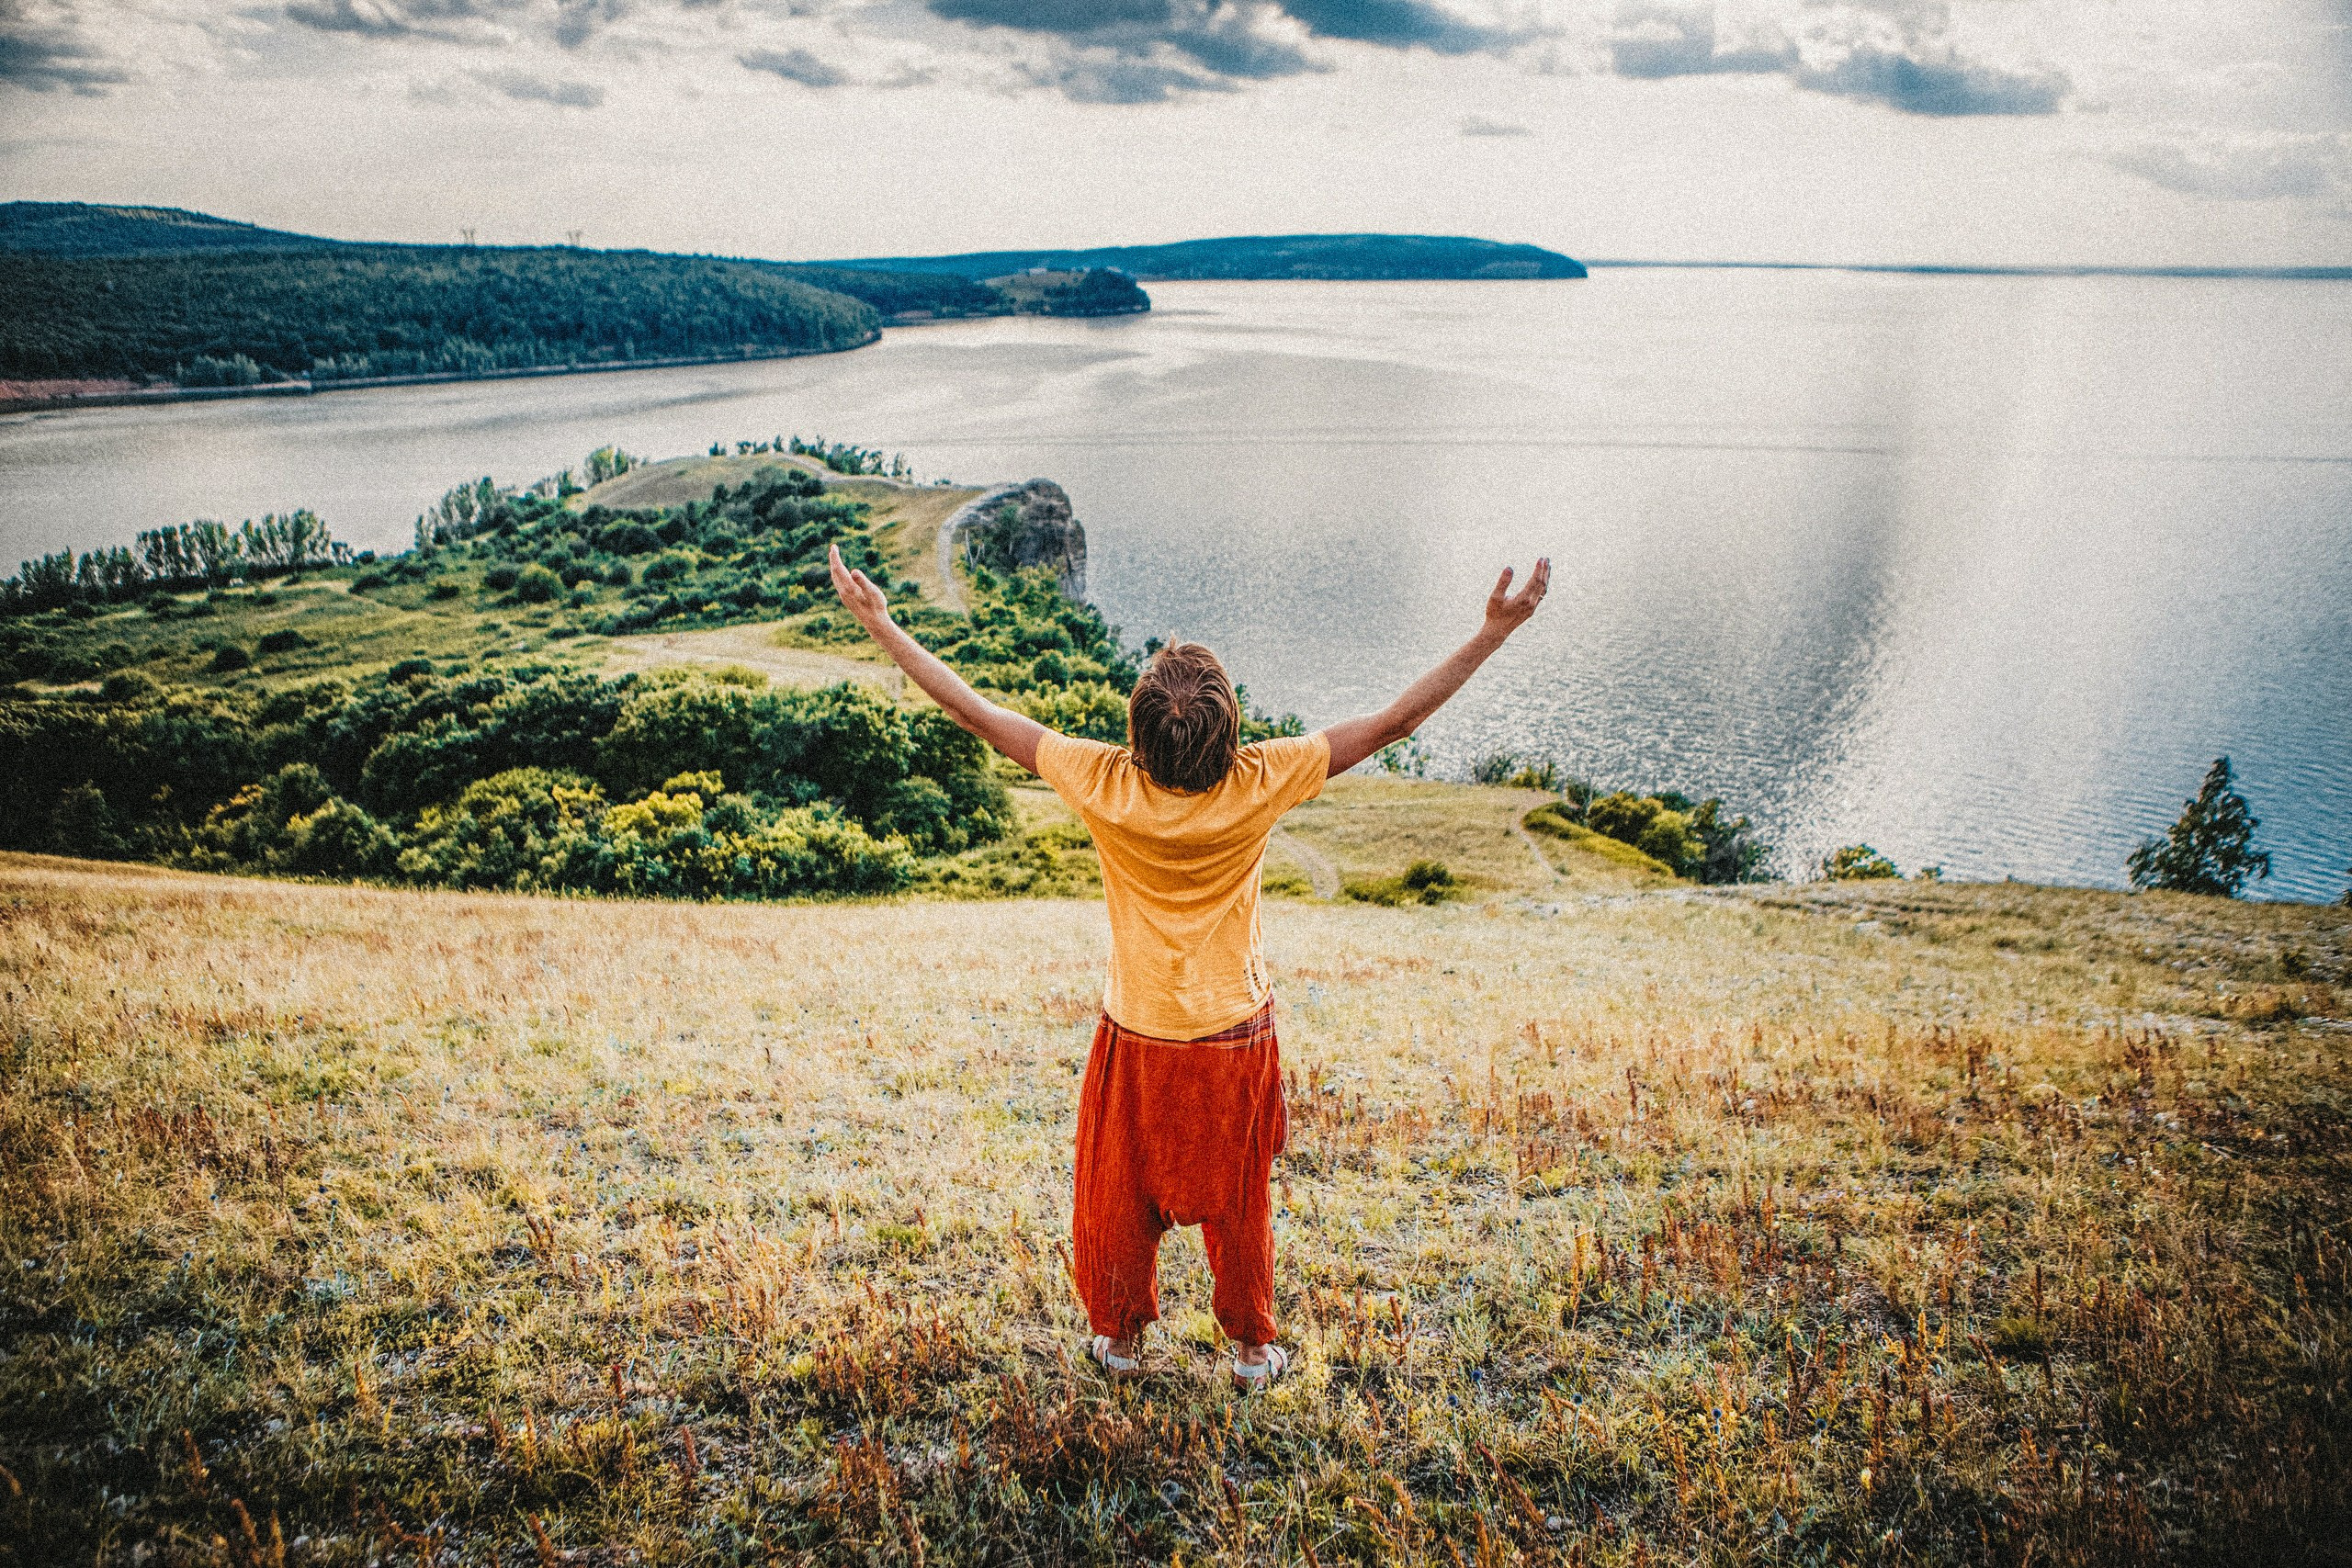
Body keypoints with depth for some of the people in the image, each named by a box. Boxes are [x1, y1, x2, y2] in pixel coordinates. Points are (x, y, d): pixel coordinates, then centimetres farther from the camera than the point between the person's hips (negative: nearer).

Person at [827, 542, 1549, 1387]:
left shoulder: (1106, 786, -25)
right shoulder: (1260, 784, -25)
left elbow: (977, 712, -18)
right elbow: (1395, 720, -21)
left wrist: (881, 626, -9)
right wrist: (1494, 633, -17)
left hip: (1136, 1039, 0)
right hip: (1234, 1037, 0)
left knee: (1120, 1195, 22)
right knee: (1237, 1203, 21)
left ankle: (1120, 1338, 43)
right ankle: (1252, 1348, 40)